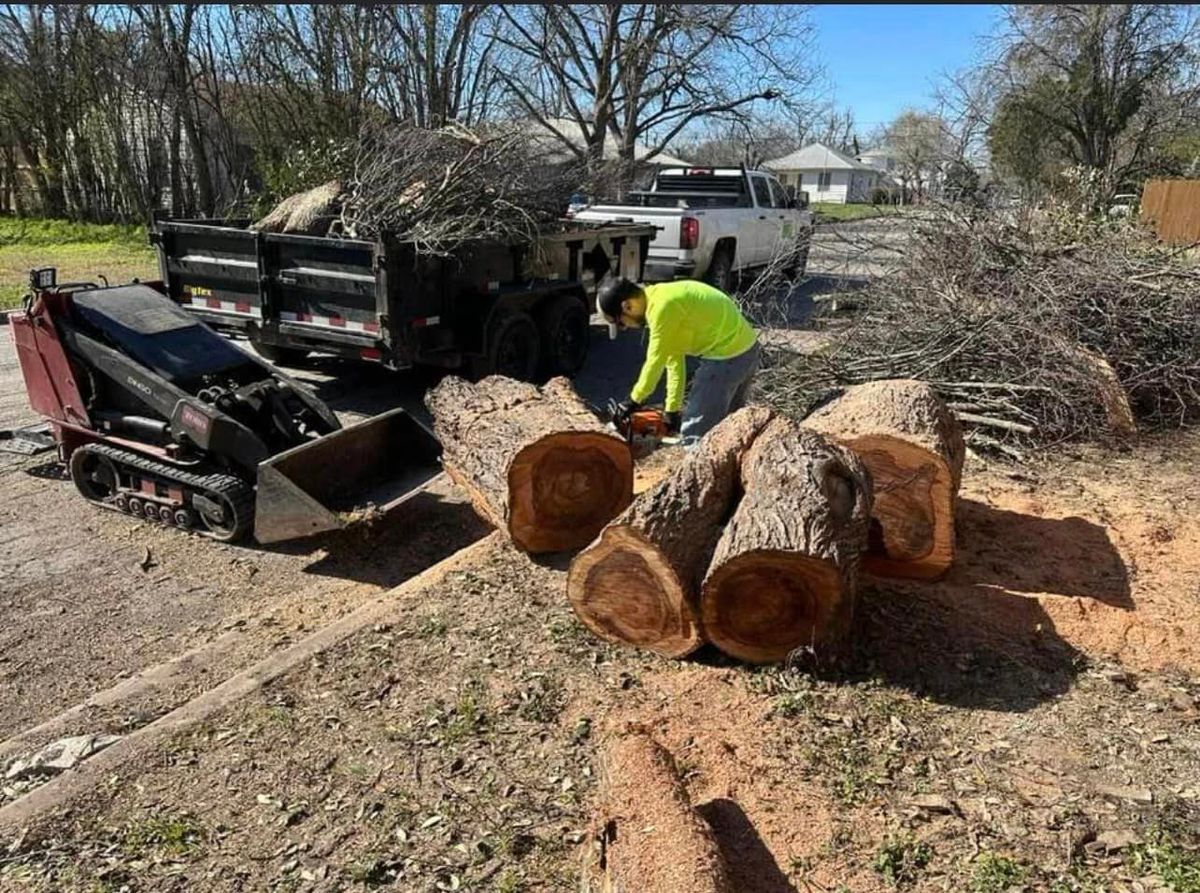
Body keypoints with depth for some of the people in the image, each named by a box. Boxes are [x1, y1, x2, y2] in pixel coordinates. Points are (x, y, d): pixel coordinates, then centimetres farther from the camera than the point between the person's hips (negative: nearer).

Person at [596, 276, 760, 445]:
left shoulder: (663, 306, -19)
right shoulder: (659, 301, 11)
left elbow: (656, 361, -13)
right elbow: (674, 359, 12)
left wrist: (633, 401, 0)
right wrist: (673, 411, 13)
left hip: (727, 357, -10)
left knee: (695, 433, -2)